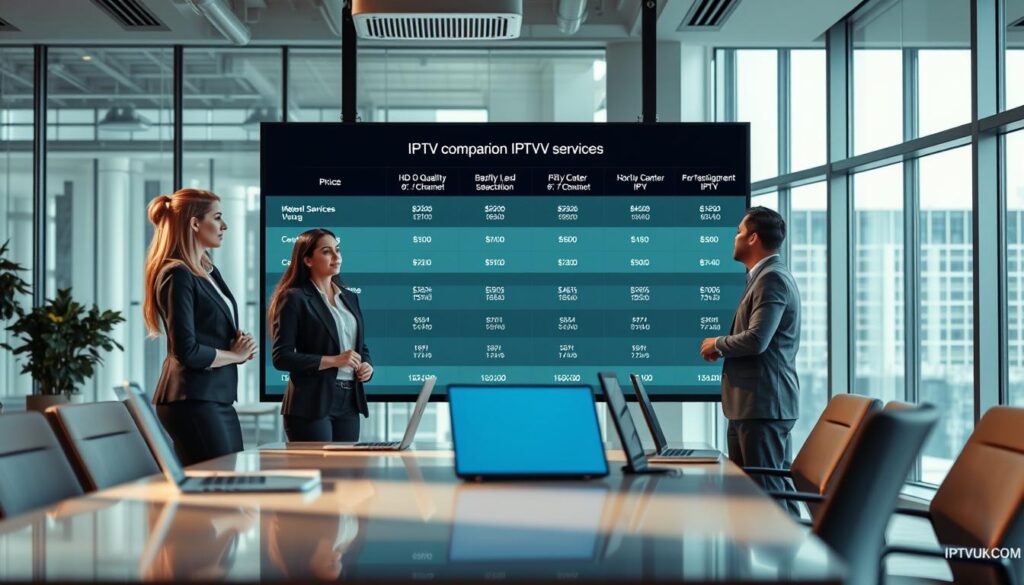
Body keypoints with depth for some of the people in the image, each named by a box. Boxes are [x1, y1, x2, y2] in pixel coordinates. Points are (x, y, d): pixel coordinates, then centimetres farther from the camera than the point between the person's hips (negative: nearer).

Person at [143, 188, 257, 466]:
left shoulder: (210, 271, 15)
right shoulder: (177, 276, -13)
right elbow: (186, 351, -19)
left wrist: (241, 346, 2)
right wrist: (236, 355, -5)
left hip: (219, 398, 9)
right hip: (192, 399, -9)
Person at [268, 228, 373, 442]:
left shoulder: (350, 298, 15)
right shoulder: (294, 299, -6)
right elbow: (281, 357, -13)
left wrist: (367, 366, 1)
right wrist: (333, 361, -18)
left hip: (349, 401, 7)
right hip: (312, 404, -7)